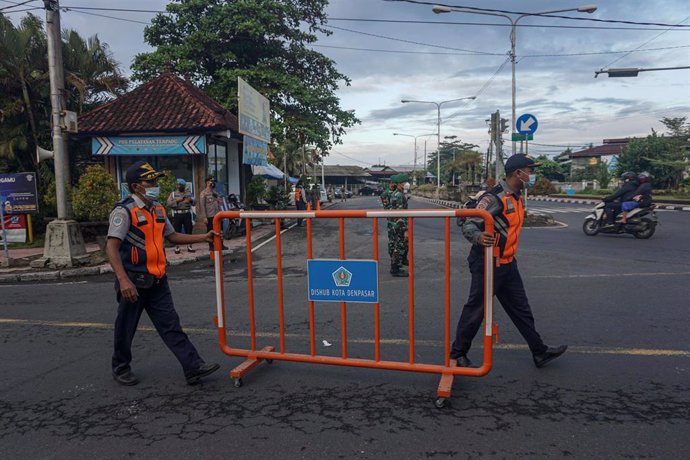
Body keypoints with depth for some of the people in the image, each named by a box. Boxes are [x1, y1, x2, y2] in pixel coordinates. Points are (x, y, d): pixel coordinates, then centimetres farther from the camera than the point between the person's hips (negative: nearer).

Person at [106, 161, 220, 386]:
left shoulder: (158, 209, 11)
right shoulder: (124, 211, -14)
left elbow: (173, 236, 21)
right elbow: (111, 247, -20)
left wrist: (204, 237, 13)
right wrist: (123, 280, -29)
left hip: (157, 280, 6)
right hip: (133, 281, -6)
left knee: (171, 325, 4)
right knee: (126, 328, 10)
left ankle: (193, 367, 2)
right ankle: (121, 369, 30)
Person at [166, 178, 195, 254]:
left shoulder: (188, 193, 15)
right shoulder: (173, 194, 10)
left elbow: (194, 203, 10)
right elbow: (169, 204, -1)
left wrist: (191, 200, -13)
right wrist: (177, 200, -16)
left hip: (187, 214, 2)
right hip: (177, 214, -2)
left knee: (188, 230, 3)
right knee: (177, 231, 0)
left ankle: (189, 246, 11)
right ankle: (177, 248, 7)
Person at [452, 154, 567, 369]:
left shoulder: (518, 198, 11)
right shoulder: (494, 198, -20)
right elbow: (468, 224, -25)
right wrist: (478, 237, -45)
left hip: (508, 264, 9)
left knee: (521, 309, 17)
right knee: (476, 310, 1)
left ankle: (540, 352, 29)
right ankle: (457, 353, 16)